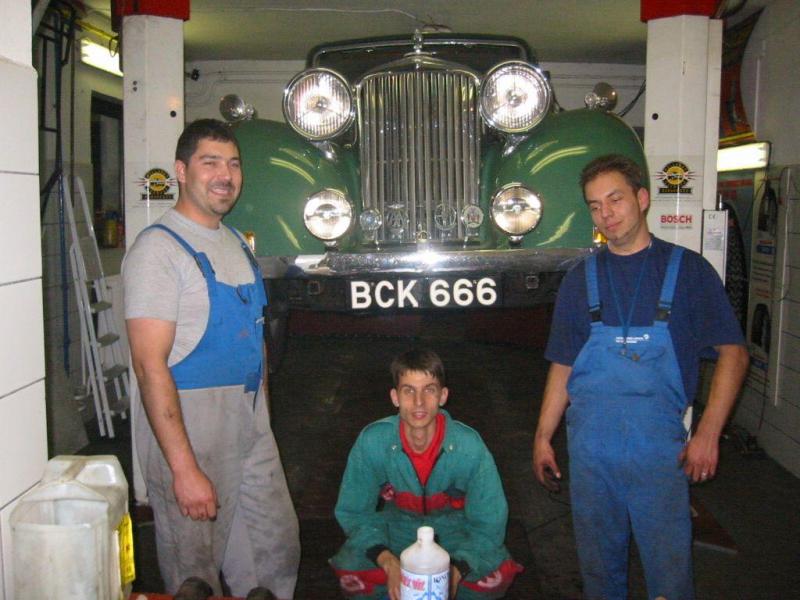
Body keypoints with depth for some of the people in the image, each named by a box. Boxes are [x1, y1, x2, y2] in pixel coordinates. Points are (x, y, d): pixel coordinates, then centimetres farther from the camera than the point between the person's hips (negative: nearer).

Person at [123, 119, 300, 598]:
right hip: (189, 431, -8)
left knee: (278, 549, 17)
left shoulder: (236, 243, 12)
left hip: (251, 426, 8)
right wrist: (183, 468, -23)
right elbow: (150, 366, -21)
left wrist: (264, 416, 17)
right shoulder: (159, 248, -14)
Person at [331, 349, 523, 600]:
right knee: (351, 572, -27)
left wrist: (455, 571, -33)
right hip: (395, 526, 0)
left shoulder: (470, 446, -26)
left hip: (453, 527, 0)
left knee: (496, 574, -27)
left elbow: (489, 520, -17)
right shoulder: (372, 442, -25)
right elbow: (354, 512, -14)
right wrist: (388, 562, -30)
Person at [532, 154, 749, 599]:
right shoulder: (581, 279, 7)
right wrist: (543, 436, 7)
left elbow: (733, 352, -1)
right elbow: (562, 366, 10)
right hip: (589, 448, 3)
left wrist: (709, 431, -9)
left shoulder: (688, 269, -1)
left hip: (661, 447, -2)